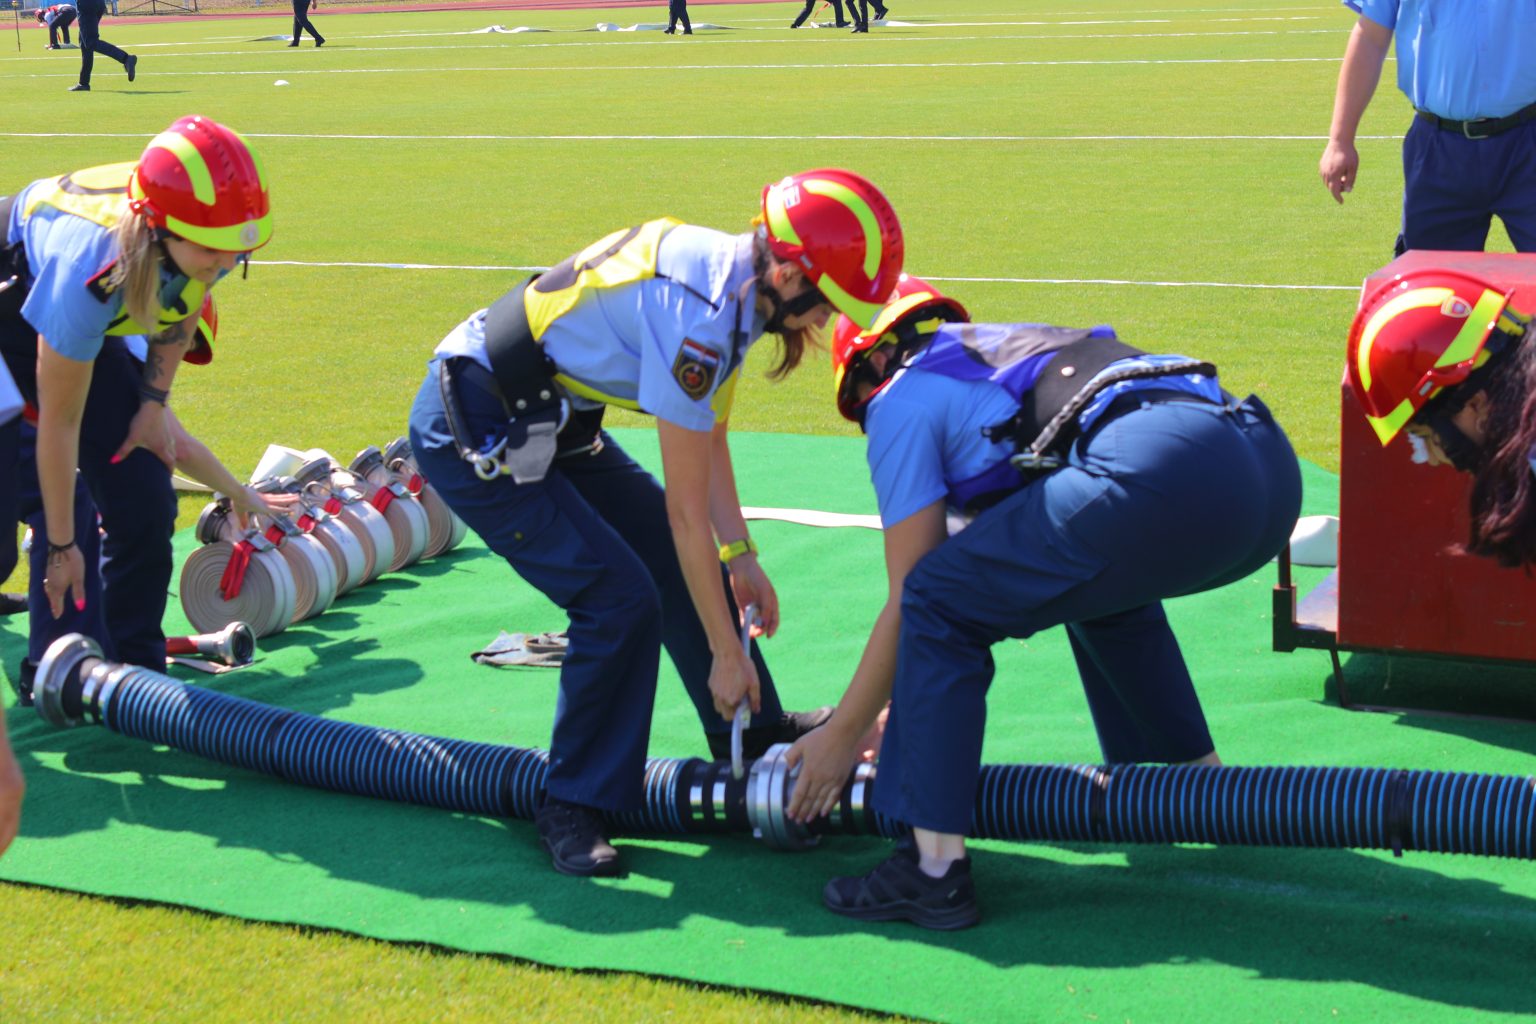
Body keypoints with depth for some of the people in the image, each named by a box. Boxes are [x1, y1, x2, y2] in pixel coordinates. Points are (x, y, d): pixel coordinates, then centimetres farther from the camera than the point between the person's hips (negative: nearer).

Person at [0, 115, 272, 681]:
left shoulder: (212, 239, -31)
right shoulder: (91, 271, -44)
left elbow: (184, 305, -3)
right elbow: (60, 422, -32)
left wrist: (154, 400, -5)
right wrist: (61, 546, -23)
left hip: (102, 323, 6)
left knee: (144, 499, 2)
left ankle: (138, 671, 12)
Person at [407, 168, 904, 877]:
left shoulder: (732, 277, -2)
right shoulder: (698, 315, -30)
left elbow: (709, 432, 12)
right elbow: (687, 508, -24)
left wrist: (739, 556, 10)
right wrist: (725, 653, -16)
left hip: (548, 417, 10)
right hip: (472, 434, -10)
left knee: (676, 558, 11)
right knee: (619, 598, -14)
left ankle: (751, 732, 26)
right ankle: (574, 806, 1)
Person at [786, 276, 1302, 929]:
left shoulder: (903, 400, 16)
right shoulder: (1012, 346, 39)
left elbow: (909, 601, 14)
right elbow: (1009, 576, 44)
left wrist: (843, 735, 26)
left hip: (1161, 477, -9)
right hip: (1273, 465, 9)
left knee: (937, 601, 5)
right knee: (1101, 586, 36)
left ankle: (934, 869, 2)